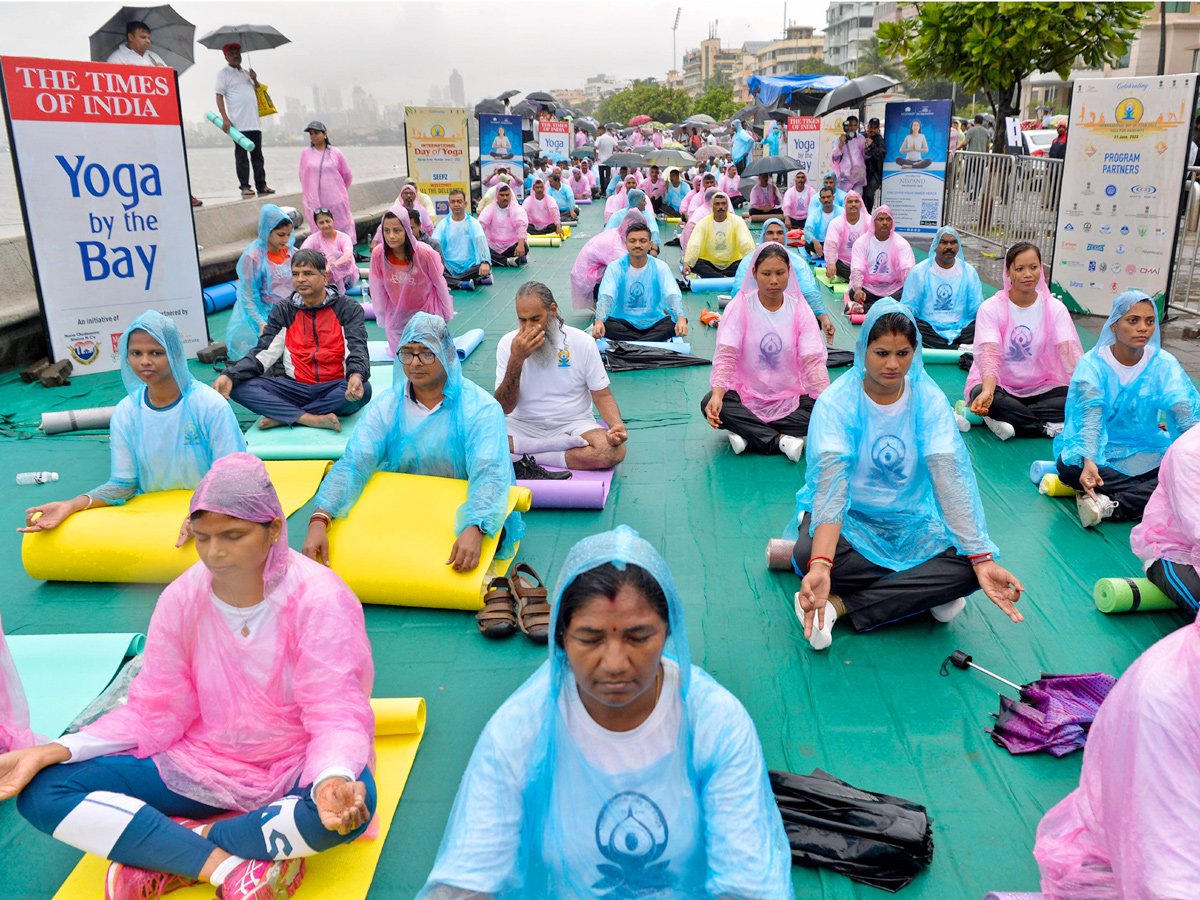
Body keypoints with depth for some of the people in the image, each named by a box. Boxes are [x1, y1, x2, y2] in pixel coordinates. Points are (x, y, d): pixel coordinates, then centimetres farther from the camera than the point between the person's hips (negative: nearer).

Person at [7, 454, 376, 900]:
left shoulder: (320, 600, -18)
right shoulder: (181, 599, -4)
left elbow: (337, 716, -22)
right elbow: (153, 713, 1)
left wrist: (333, 779, -45)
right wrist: (53, 752, -13)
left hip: (295, 769, -3)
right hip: (201, 763, 4)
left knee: (358, 796, -39)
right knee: (43, 791, -12)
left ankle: (159, 850, -20)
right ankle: (223, 863, -23)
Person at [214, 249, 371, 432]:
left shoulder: (348, 308, 4)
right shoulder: (282, 312, 13)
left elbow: (357, 348, -11)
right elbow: (264, 353, 3)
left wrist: (356, 376, -36)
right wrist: (229, 375, -16)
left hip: (335, 390, -2)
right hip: (297, 388, 3)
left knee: (363, 389, -37)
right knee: (239, 386, -18)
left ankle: (282, 417, -25)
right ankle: (312, 419, -31)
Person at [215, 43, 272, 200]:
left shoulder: (246, 73, 22)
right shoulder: (223, 73, 4)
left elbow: (258, 91, 28)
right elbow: (219, 96, -4)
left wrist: (255, 80, 7)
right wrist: (225, 118, -15)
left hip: (254, 122, 6)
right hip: (238, 123, -6)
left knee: (257, 155, 5)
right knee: (241, 156, -5)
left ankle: (261, 186, 7)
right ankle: (244, 187, -4)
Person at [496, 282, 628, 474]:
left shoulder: (582, 342, -4)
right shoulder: (508, 343, -4)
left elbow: (602, 395, 1)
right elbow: (505, 407, -8)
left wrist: (617, 426, -21)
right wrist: (516, 360, -21)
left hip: (573, 424, 0)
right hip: (524, 426, 0)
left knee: (614, 450, -30)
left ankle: (530, 457, -19)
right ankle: (565, 444, -19)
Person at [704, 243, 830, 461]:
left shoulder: (800, 309, -3)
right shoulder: (739, 307, -7)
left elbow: (812, 361, -11)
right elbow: (726, 356, -16)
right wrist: (717, 395, -35)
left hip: (790, 397, 2)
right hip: (745, 394, -1)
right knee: (709, 403, -30)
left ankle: (747, 433, -19)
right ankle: (781, 440, -25)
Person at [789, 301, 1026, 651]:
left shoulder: (929, 399, -8)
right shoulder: (836, 402, -16)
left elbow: (950, 478, -18)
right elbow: (831, 484, -29)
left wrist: (983, 560, -31)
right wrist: (820, 564, -46)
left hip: (910, 519, 3)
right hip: (847, 517, -3)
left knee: (966, 567, -24)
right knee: (807, 554, -35)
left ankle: (841, 605, -22)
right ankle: (922, 593, -16)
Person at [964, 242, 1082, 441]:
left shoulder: (1055, 308, 1)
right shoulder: (991, 308, -7)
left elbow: (1069, 350, -11)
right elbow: (990, 354, -21)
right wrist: (987, 392, -41)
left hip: (1039, 388, 3)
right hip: (998, 385, -2)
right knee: (982, 395, -37)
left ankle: (1006, 419, -22)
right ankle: (1052, 428, -23)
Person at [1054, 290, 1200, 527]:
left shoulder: (1164, 364, -1)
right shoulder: (1092, 363, -8)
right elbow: (1090, 416, -24)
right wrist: (1089, 461, -41)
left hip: (1146, 452, 2)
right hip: (1100, 451, -2)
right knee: (1068, 466, -34)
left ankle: (1111, 506, -32)